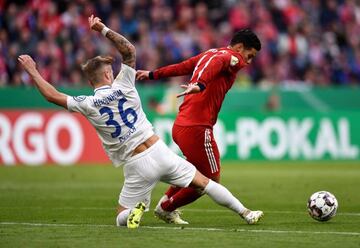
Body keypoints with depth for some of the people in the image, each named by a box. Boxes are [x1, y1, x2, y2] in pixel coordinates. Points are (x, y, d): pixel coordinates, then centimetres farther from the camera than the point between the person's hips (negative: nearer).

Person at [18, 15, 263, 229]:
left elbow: (52, 95, 5)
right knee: (204, 182, 11)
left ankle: (136, 207, -21)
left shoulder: (88, 105, -3)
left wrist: (32, 70, 16)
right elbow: (130, 50, 10)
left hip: (136, 166, -1)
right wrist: (103, 29, 11)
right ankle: (245, 212, 4)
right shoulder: (122, 86, 0)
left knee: (121, 219, 12)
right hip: (159, 151, 2)